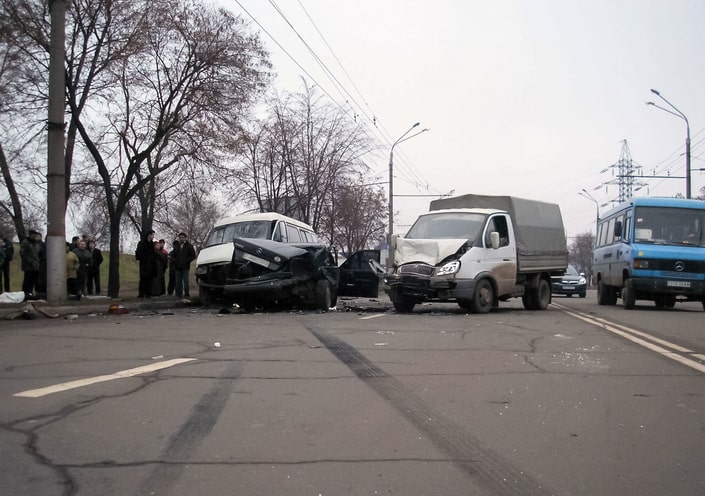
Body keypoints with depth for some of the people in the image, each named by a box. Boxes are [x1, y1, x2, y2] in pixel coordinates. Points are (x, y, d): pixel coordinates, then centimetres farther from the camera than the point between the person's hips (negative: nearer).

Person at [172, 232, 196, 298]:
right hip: (177, 267, 3)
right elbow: (173, 255, 22)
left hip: (185, 267, -3)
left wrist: (186, 261, -10)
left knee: (185, 281, -4)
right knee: (178, 281, 6)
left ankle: (186, 294, -1)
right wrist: (175, 261, 4)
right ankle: (178, 294, 10)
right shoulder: (176, 245, 13)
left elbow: (193, 256, 0)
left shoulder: (189, 246, 2)